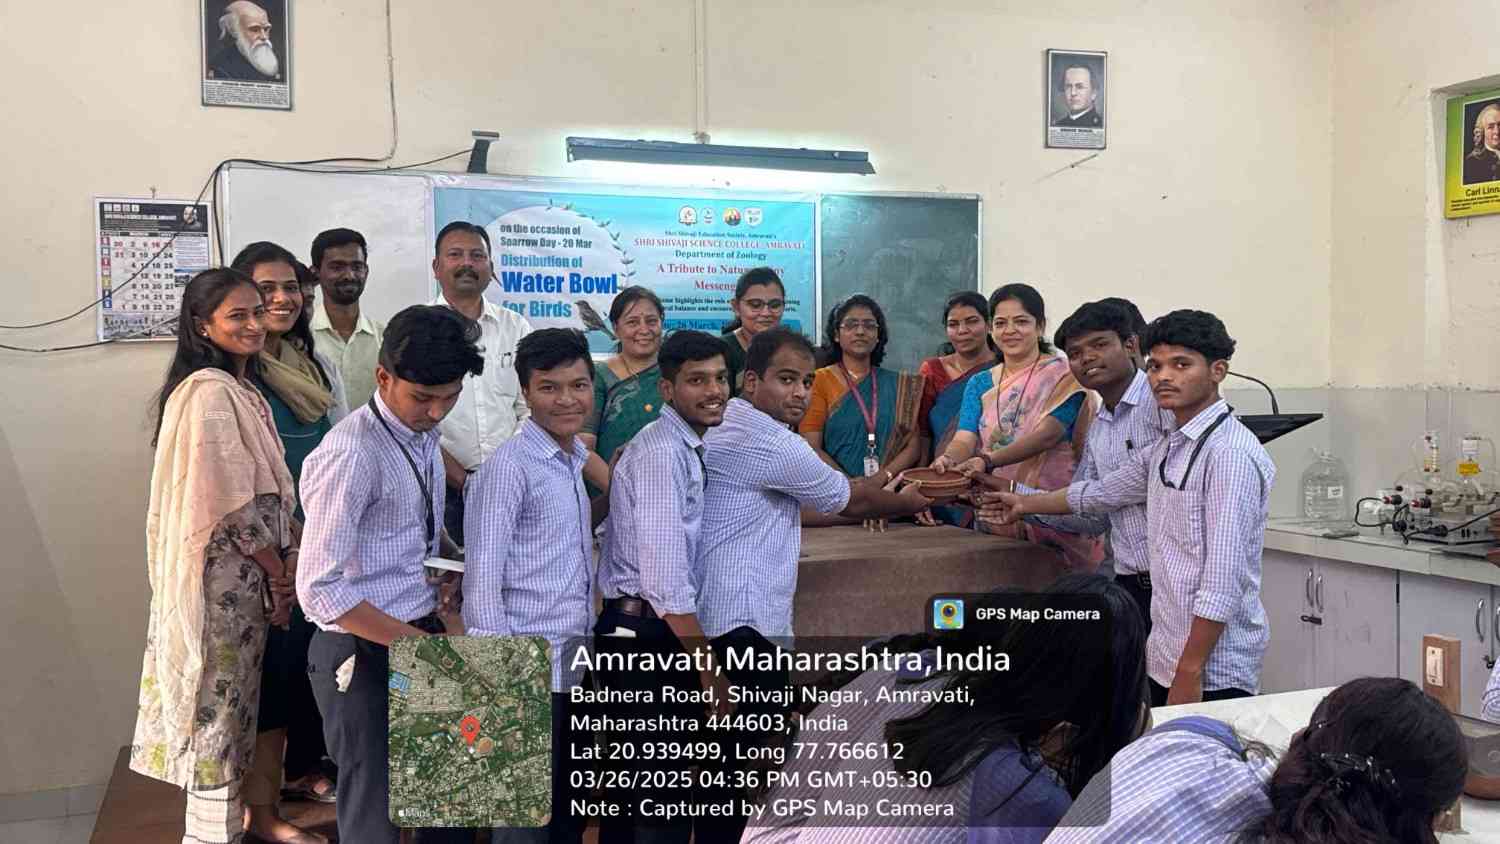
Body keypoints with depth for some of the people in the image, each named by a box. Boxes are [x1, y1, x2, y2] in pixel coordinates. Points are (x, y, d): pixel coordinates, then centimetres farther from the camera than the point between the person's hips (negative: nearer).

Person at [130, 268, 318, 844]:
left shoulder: (242, 388, 12)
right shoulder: (209, 393, -18)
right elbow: (232, 504, -21)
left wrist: (288, 555, 3)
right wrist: (278, 574, -11)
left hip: (251, 566, 9)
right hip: (223, 573, -9)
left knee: (243, 695, 17)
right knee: (221, 698, 1)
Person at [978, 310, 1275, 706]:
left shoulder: (1230, 453, -16)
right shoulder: (1166, 450, 11)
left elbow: (1223, 580, -20)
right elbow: (1104, 492, 28)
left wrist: (1190, 673, -20)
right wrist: (1024, 504, 39)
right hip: (1164, 659, 8)